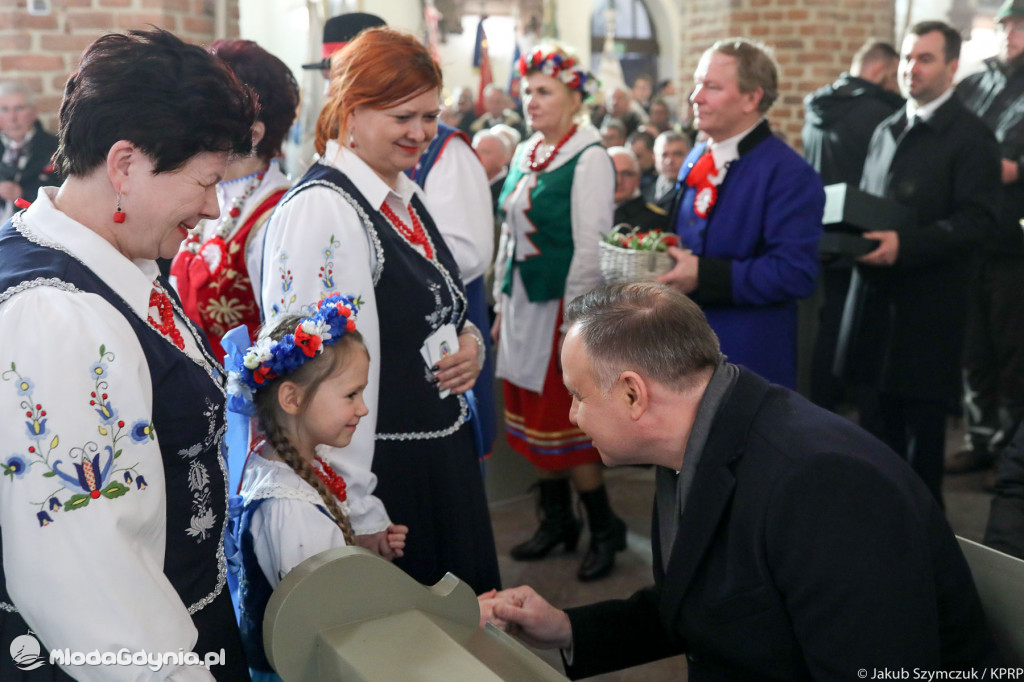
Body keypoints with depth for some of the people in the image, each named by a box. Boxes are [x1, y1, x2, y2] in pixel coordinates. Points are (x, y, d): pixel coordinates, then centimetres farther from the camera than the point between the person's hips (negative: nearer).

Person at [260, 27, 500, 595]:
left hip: (444, 460, 9)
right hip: (384, 476, -9)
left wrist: (468, 340, -1)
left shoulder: (404, 197, 8)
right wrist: (358, 516, -21)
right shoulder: (321, 210, -19)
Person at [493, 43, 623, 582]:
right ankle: (556, 519, 29)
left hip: (562, 307, -8)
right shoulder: (526, 154, 12)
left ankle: (605, 527, 15)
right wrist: (502, 304, 16)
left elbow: (591, 247, -15)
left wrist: (574, 325, -16)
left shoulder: (589, 159, -12)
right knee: (531, 419, 12)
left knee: (561, 422, -2)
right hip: (522, 304, 8)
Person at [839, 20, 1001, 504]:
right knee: (876, 414, 13)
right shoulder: (886, 132, 17)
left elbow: (977, 220, -14)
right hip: (874, 294, 7)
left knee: (921, 423, 2)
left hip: (928, 303, -6)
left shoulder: (971, 136, -5)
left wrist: (905, 244, -25)